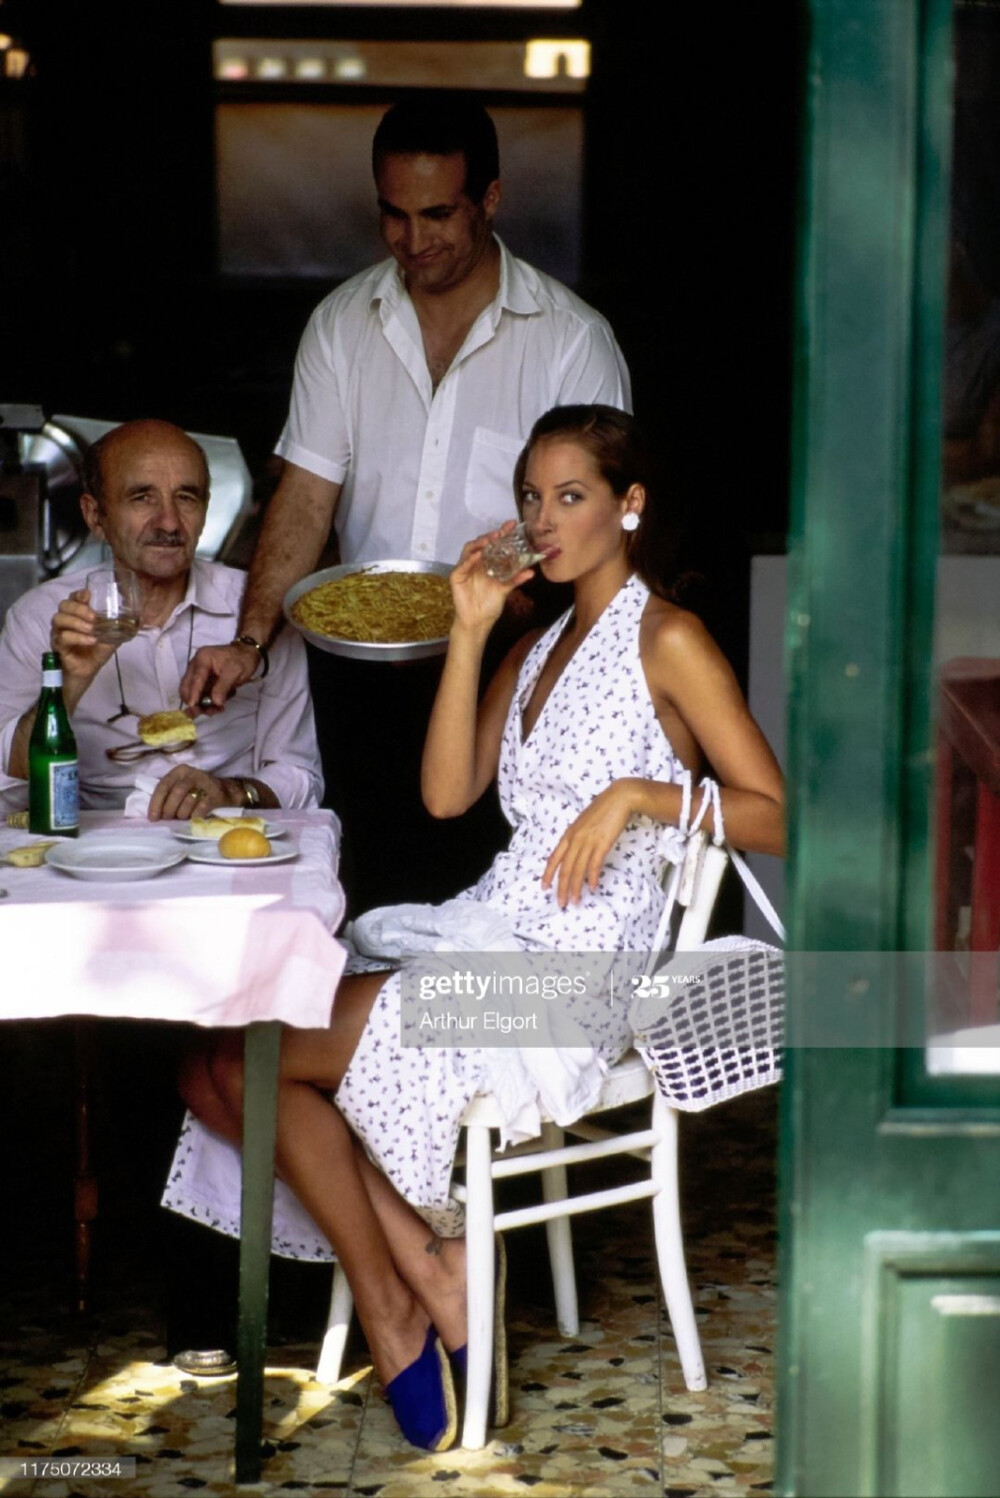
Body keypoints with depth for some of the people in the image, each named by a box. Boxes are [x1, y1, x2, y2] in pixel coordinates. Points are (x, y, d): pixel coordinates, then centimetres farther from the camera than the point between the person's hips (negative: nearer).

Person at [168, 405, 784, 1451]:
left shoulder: (668, 641, -2)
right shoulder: (536, 648, 21)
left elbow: (777, 817, -7)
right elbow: (445, 794, 7)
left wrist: (637, 794, -19)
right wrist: (469, 632, 3)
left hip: (571, 971, -8)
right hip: (485, 931, 8)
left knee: (243, 1061, -16)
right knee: (225, 1067, -12)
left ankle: (396, 1297, -1)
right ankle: (426, 1276, -9)